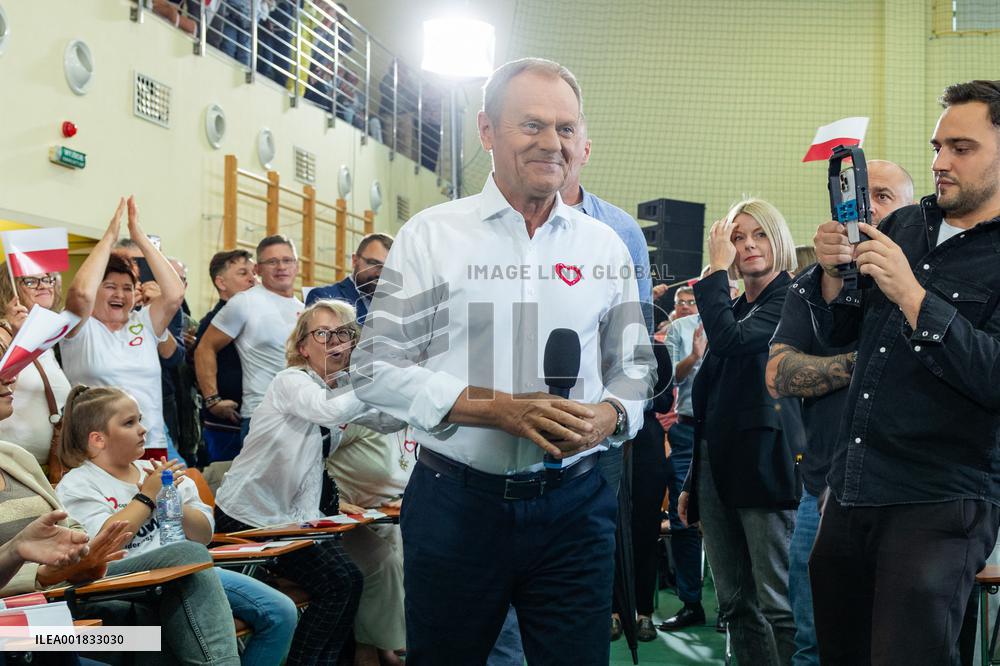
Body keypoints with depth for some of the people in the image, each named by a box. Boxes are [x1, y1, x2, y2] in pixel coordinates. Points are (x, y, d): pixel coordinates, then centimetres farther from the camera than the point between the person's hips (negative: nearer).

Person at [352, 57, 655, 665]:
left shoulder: (605, 246, 8)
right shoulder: (431, 236, -2)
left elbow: (634, 364, 14)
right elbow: (377, 370, -6)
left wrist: (608, 416, -10)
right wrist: (500, 409, -17)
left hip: (572, 506, 2)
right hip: (457, 501, -2)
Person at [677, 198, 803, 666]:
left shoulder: (790, 298, -3)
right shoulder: (733, 306, 19)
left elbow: (732, 339, -22)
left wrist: (716, 270, -9)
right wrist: (692, 483, 21)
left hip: (762, 461, -8)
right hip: (716, 464, 8)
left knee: (777, 604, -7)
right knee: (734, 605, 8)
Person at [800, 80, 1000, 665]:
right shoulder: (904, 226, 10)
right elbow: (841, 332, 16)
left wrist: (912, 296, -25)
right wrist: (832, 273, -5)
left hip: (939, 506, -6)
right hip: (851, 489, 6)